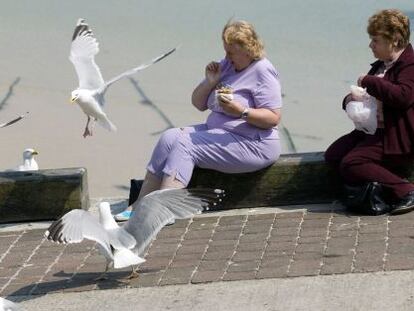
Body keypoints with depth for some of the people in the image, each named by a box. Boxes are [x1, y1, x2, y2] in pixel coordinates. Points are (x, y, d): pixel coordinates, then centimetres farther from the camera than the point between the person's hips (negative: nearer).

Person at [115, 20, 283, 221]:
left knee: (185, 144, -23)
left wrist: (241, 112, -30)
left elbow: (274, 118, -18)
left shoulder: (262, 71, -10)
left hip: (253, 144, -8)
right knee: (170, 137, -10)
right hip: (218, 132, 9)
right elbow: (198, 103, 15)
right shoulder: (226, 66, 14)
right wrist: (210, 82, -3)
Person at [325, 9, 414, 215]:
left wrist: (368, 81, -20)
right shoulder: (380, 66, 18)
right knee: (333, 156, -3)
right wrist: (350, 99, 2)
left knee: (352, 164, -23)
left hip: (396, 136, -10)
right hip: (372, 129, 10)